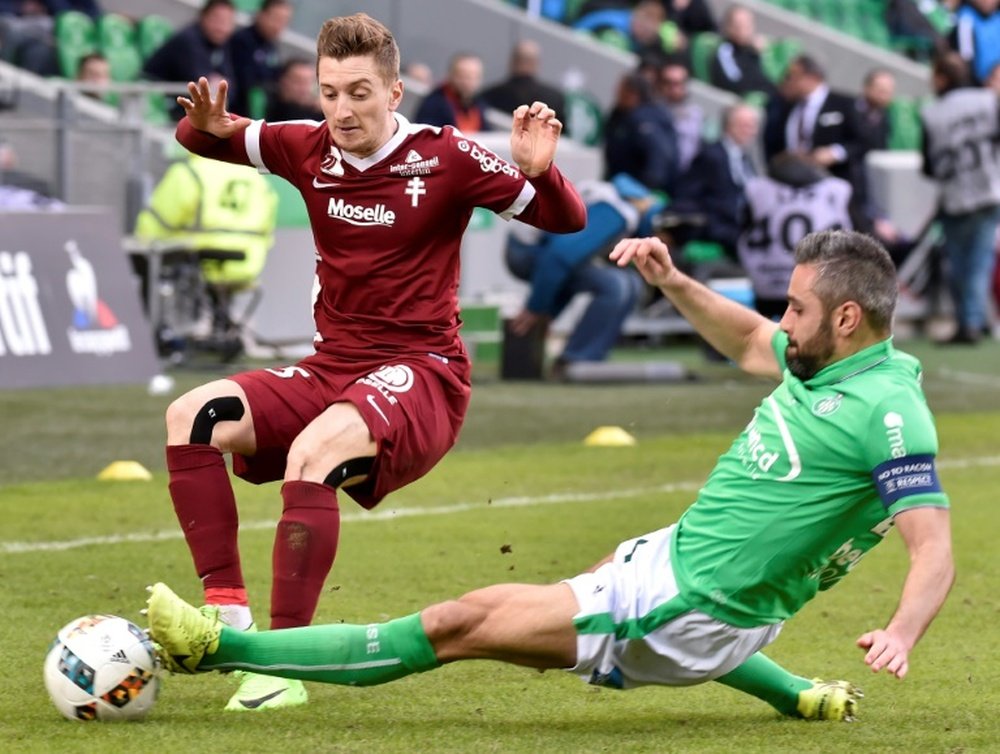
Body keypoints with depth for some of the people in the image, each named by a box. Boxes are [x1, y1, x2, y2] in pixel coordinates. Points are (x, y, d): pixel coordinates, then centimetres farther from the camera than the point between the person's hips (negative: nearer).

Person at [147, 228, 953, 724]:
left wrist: (900, 633, -46)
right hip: (673, 553, 10)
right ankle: (799, 697, 40)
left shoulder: (888, 413, -23)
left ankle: (219, 647, -6)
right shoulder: (825, 361, 4)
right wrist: (674, 283, 11)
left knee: (461, 624, -9)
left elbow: (934, 550, -27)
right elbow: (749, 343, 26)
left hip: (694, 614, -10)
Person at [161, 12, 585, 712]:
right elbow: (207, 140, 20)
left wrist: (539, 169, -24)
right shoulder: (310, 150, 4)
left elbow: (566, 219, -2)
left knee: (313, 450, -36)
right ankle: (231, 620, -19)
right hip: (331, 369, 6)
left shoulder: (444, 159, -7)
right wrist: (207, 126, -5)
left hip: (421, 377, -6)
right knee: (192, 416, -16)